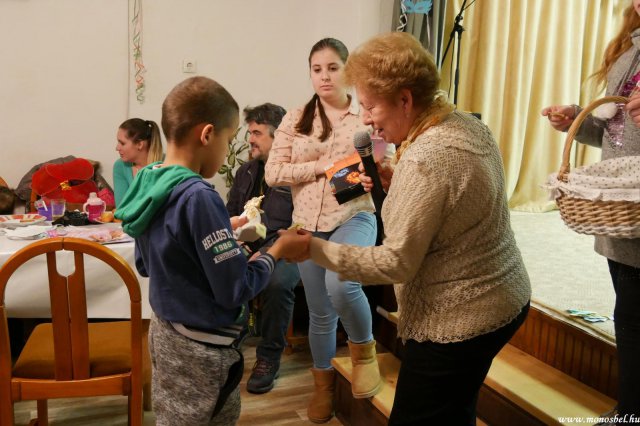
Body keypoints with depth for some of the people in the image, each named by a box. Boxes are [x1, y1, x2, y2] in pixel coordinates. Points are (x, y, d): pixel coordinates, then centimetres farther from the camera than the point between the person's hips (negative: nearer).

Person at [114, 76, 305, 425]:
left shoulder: (147, 183, -1)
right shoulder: (198, 197, -27)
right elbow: (235, 289, -23)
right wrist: (275, 252, -7)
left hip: (165, 331, 8)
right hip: (201, 347, -8)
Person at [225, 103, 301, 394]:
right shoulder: (246, 171, 15)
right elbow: (230, 215, 20)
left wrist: (267, 254, -23)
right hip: (247, 250, 6)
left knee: (277, 282, -36)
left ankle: (269, 357, -12)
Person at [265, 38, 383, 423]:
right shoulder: (295, 119, 3)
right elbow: (273, 172, -4)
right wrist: (321, 166, -13)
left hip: (354, 217, -2)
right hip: (308, 224, 2)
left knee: (341, 285, -31)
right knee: (320, 312, 12)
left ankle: (364, 349, 2)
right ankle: (323, 384, 37)